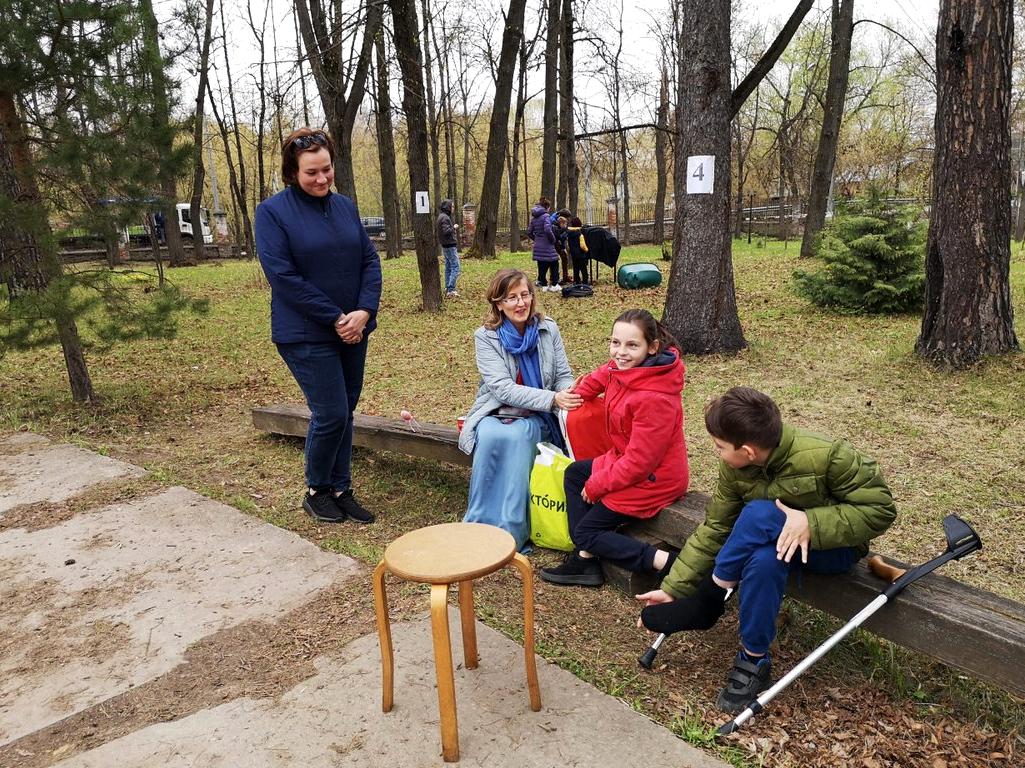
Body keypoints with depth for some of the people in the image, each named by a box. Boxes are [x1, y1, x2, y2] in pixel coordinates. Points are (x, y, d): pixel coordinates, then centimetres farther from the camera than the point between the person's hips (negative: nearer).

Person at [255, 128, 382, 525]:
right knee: (331, 414, -6)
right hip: (307, 334, -5)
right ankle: (316, 491, 17)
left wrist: (364, 311, -9)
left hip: (353, 328, 6)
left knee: (345, 411, 11)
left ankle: (341, 489, 25)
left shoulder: (345, 206, 9)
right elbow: (283, 276, -14)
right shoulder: (273, 211, -7)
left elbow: (370, 259, 7)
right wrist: (335, 318, -16)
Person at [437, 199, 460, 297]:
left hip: (446, 246, 10)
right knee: (455, 267, -10)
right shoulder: (445, 217, -17)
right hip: (450, 246, -10)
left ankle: (447, 288, 19)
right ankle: (451, 290, -15)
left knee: (448, 267, 14)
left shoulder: (441, 216, 12)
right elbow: (446, 231, -26)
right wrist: (454, 228, -9)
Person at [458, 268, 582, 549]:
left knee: (516, 436, -34)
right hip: (496, 413, -1)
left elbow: (564, 376, 5)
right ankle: (481, 524, -23)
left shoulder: (548, 329, 3)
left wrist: (569, 395, -21)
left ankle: (510, 531, -29)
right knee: (491, 437, -36)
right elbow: (503, 388, -15)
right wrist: (552, 399, -29)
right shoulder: (485, 336, -5)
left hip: (536, 418, 1)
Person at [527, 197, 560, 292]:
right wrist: (553, 239, -12)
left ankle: (543, 285, 13)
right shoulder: (545, 216, -13)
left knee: (542, 266, 11)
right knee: (554, 264, 4)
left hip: (538, 247, 7)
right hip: (547, 246, -7)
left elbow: (529, 232, 13)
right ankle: (554, 285, 5)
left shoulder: (534, 217, 10)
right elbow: (548, 230, -26)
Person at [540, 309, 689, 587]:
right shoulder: (624, 368, -6)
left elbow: (639, 461, -27)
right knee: (574, 473, 19)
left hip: (652, 478, -9)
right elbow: (602, 377, 21)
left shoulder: (654, 399, -31)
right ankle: (585, 559, 13)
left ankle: (668, 562, -12)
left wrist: (595, 485, -15)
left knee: (586, 532, 0)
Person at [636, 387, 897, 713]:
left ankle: (707, 603, -16)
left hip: (833, 547, -4)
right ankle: (755, 661, -15)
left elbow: (880, 508, -20)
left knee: (758, 514, -34)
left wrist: (812, 523, -35)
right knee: (764, 561, -36)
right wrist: (673, 588, -8)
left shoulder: (826, 456, -28)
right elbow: (714, 529, -6)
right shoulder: (734, 469, -12)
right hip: (774, 540, 4)